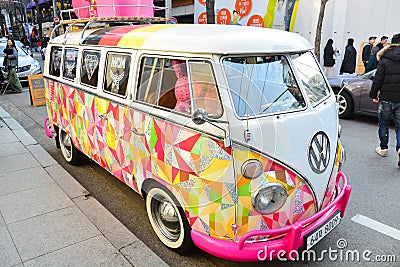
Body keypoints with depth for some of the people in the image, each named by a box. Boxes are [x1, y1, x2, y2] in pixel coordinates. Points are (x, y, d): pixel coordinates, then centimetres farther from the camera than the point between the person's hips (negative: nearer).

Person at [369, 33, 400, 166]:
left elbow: (378, 79, -6)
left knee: (383, 124, 14)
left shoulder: (384, 59, -4)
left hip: (386, 98, -1)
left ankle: (383, 148, 23)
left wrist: (374, 95, 3)